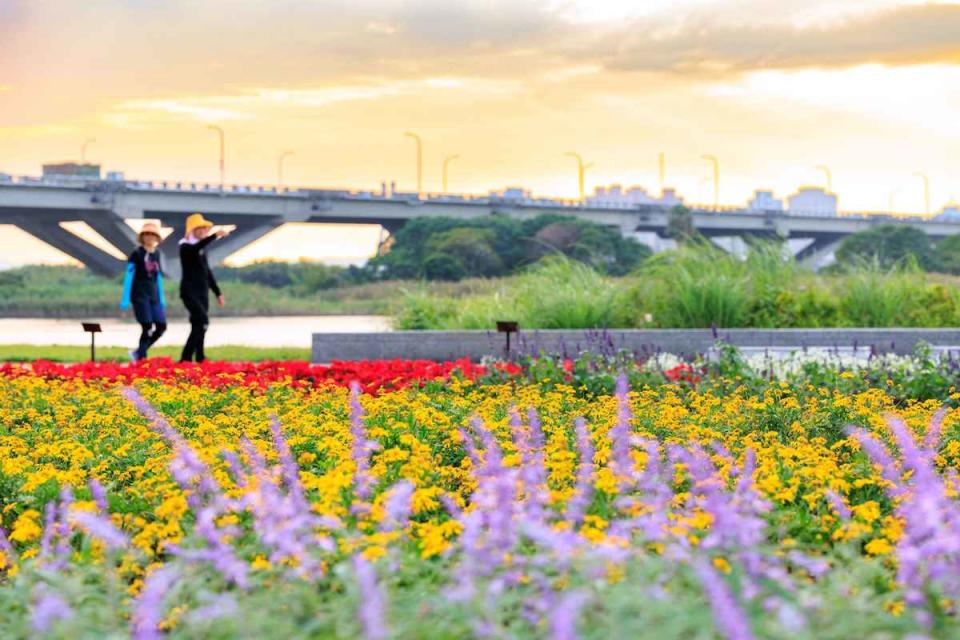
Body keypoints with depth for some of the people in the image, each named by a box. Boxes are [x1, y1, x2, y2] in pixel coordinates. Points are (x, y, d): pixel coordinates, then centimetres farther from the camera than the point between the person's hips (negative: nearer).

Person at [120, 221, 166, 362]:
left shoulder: (156, 254, 13)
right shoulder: (137, 254, -5)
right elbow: (129, 276, -7)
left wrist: (161, 298, 19)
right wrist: (125, 299, -11)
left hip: (153, 296, 6)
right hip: (140, 296, -6)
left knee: (161, 326, -2)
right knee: (147, 328, -10)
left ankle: (138, 352, 13)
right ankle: (141, 359, 0)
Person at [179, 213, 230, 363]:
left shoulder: (202, 251, 17)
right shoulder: (185, 247, -7)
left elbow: (207, 272, 23)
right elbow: (196, 248, -31)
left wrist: (218, 292, 22)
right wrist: (215, 236, -39)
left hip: (202, 292, 8)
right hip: (190, 291, -8)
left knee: (199, 325, 5)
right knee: (202, 322, -20)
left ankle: (199, 359, 6)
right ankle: (185, 358, -17)